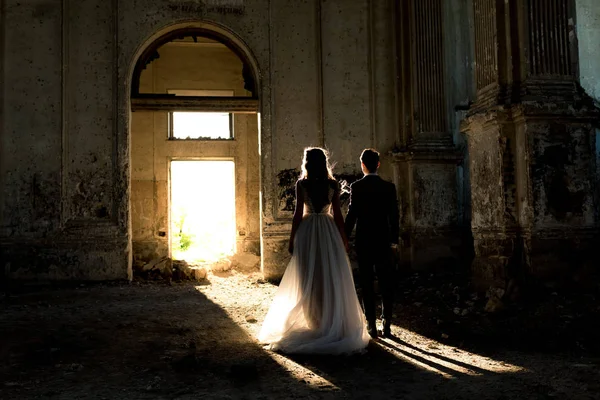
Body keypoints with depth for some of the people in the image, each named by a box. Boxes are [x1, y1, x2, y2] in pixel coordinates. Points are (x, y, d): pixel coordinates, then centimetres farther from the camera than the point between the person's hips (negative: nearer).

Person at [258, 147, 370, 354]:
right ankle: (333, 324, 12)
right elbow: (337, 214, 0)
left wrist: (292, 239, 0)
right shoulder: (333, 184, 0)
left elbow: (298, 213, -6)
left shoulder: (301, 184, -5)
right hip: (329, 231, 1)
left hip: (307, 232, -1)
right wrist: (343, 238, 8)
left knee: (308, 280, 8)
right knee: (332, 278, 7)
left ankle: (314, 324, 14)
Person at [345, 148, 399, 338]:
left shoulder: (356, 187, -7)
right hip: (384, 242, 1)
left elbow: (352, 214, -9)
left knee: (367, 285, 5)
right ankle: (387, 325, 10)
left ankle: (371, 326, 6)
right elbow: (394, 215, 0)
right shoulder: (389, 187, -1)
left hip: (363, 242, -1)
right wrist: (394, 240, 9)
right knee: (386, 284, 9)